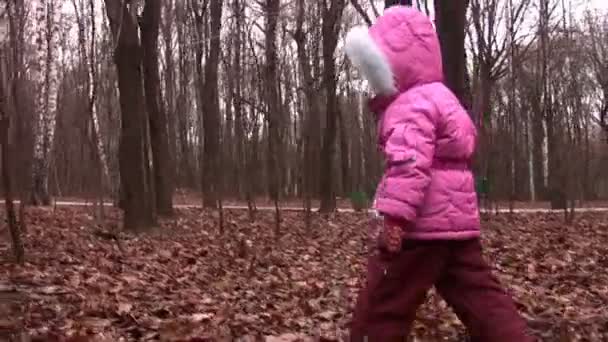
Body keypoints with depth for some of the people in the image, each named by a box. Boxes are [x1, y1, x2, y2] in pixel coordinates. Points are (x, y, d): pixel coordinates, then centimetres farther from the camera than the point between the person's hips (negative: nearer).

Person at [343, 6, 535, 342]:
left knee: (380, 305, -1)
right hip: (456, 222, 10)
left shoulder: (412, 104, -11)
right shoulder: (437, 98, 23)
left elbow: (409, 164, -25)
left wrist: (395, 215, -29)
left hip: (423, 224, -10)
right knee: (481, 296, 9)